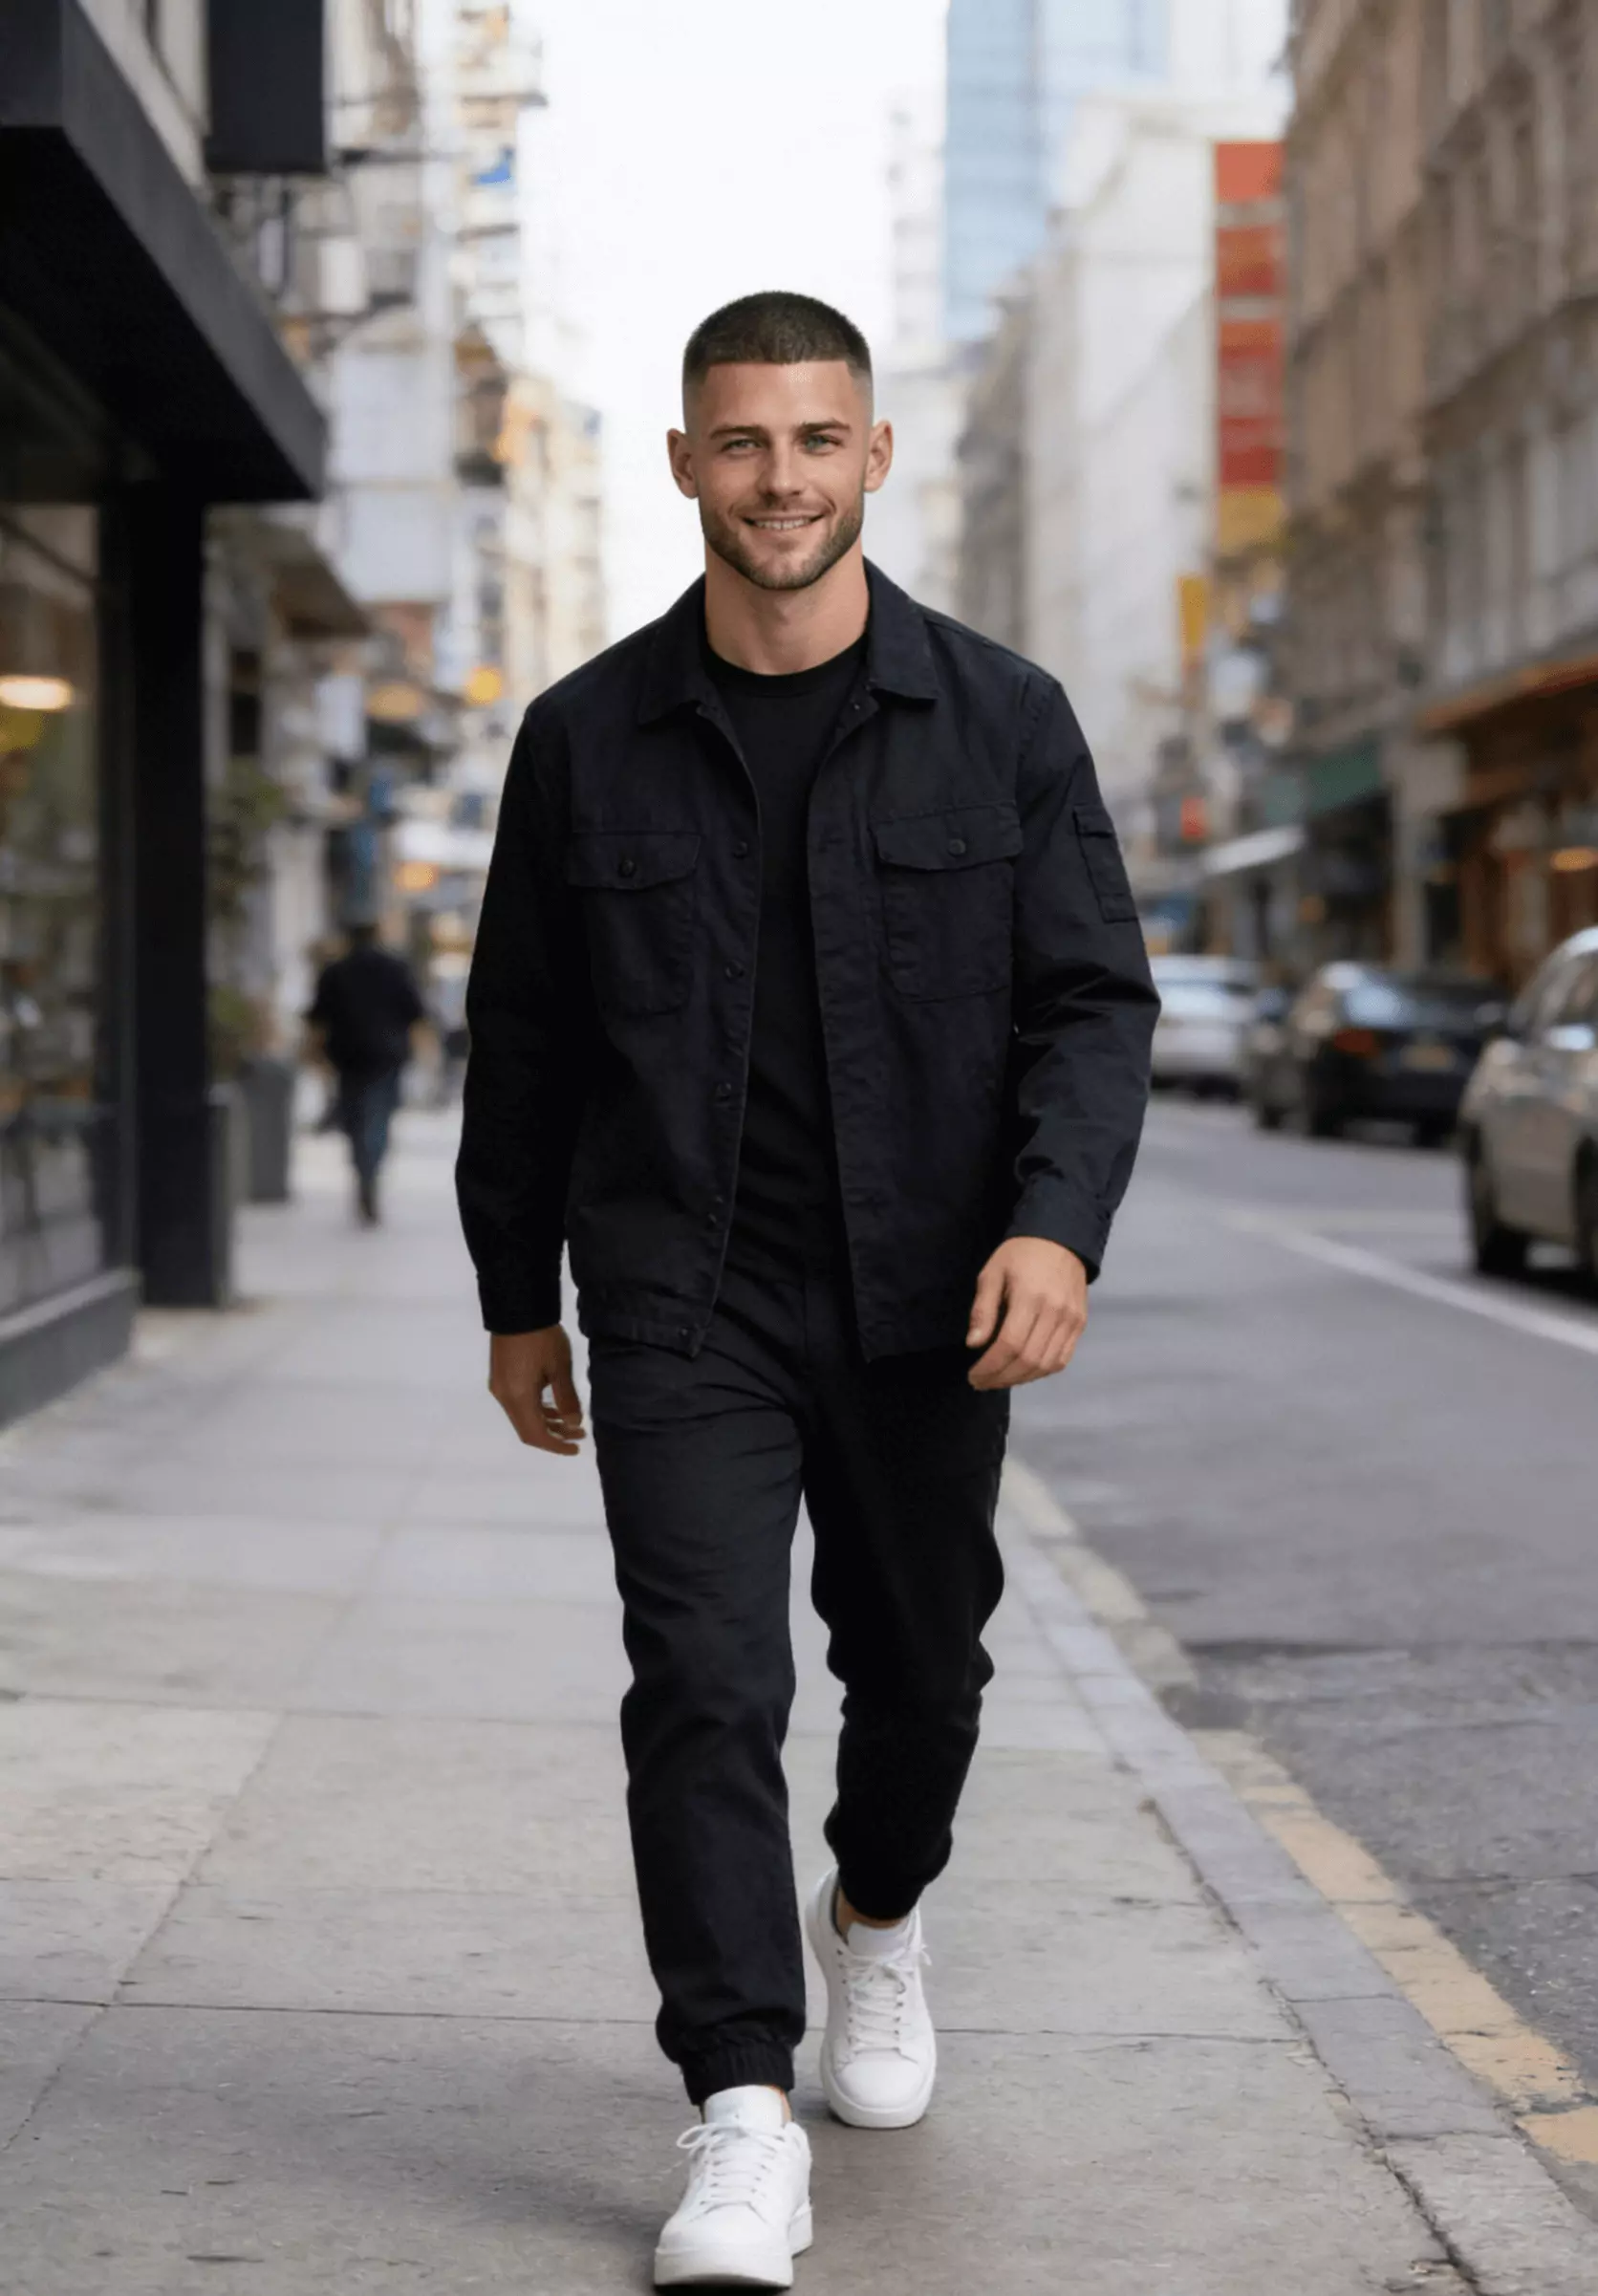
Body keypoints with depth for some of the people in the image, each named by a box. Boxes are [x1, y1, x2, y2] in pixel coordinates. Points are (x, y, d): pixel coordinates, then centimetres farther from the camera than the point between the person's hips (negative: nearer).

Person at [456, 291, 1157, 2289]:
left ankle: (877, 1916, 46)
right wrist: (515, 1294, 12)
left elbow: (1094, 1001, -2)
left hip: (924, 1300, 1)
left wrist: (1059, 1222, -19)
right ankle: (744, 2122, -9)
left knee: (919, 1663, 15)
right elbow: (520, 1038, 9)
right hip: (681, 1301, -1)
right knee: (706, 1685, -12)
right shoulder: (588, 739, 1)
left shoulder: (1001, 720, -1)